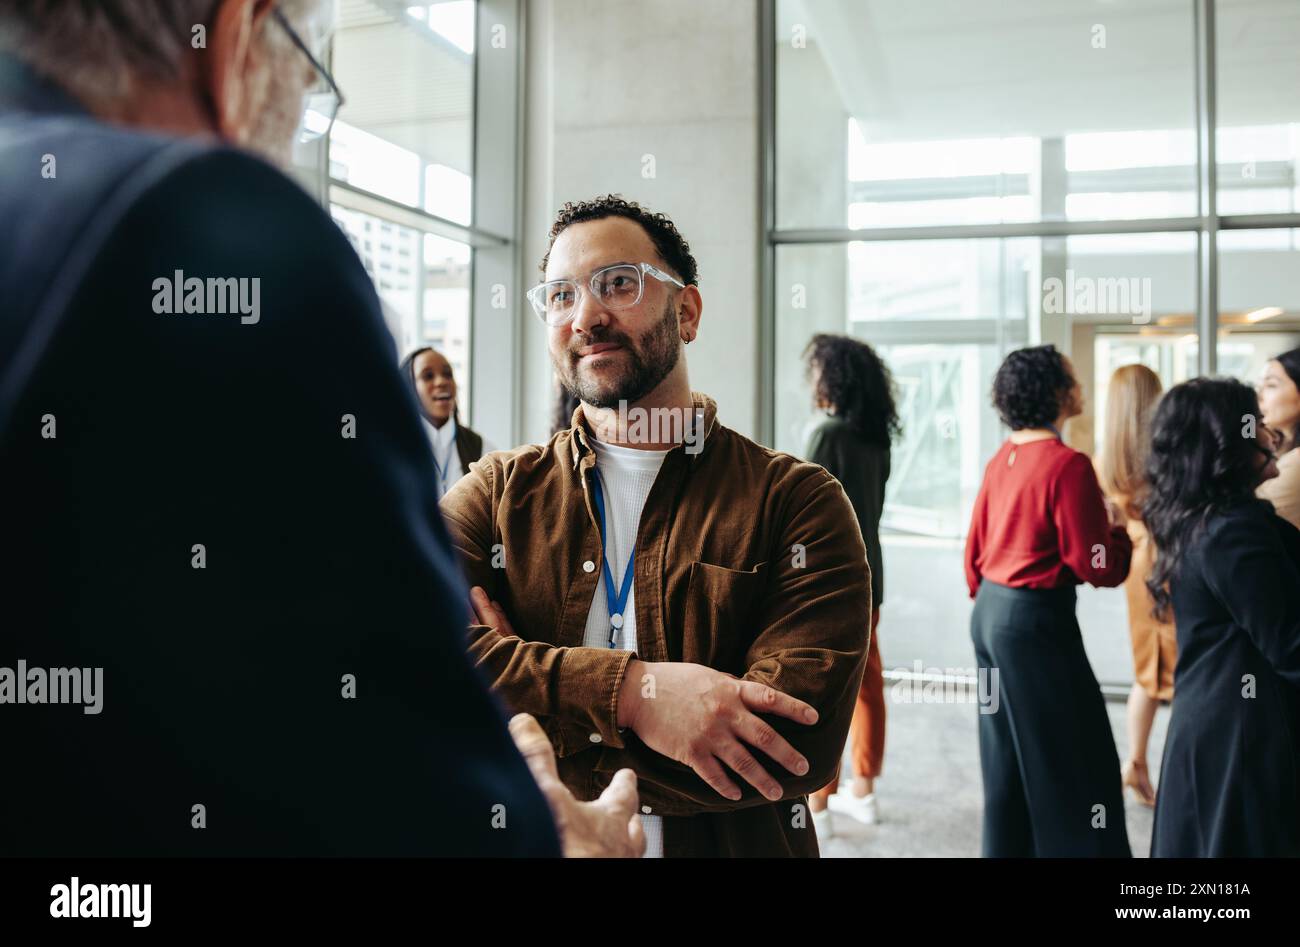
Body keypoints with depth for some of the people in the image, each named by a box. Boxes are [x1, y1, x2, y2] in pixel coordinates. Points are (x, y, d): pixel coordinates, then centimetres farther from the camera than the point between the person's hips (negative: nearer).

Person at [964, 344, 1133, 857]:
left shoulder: (1002, 458, 7)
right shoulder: (1068, 464, -16)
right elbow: (1097, 567, -15)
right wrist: (1120, 528, 3)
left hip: (990, 613, 8)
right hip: (1036, 620, -8)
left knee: (1008, 759, 17)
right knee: (1074, 763, 3)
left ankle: (1006, 849, 26)